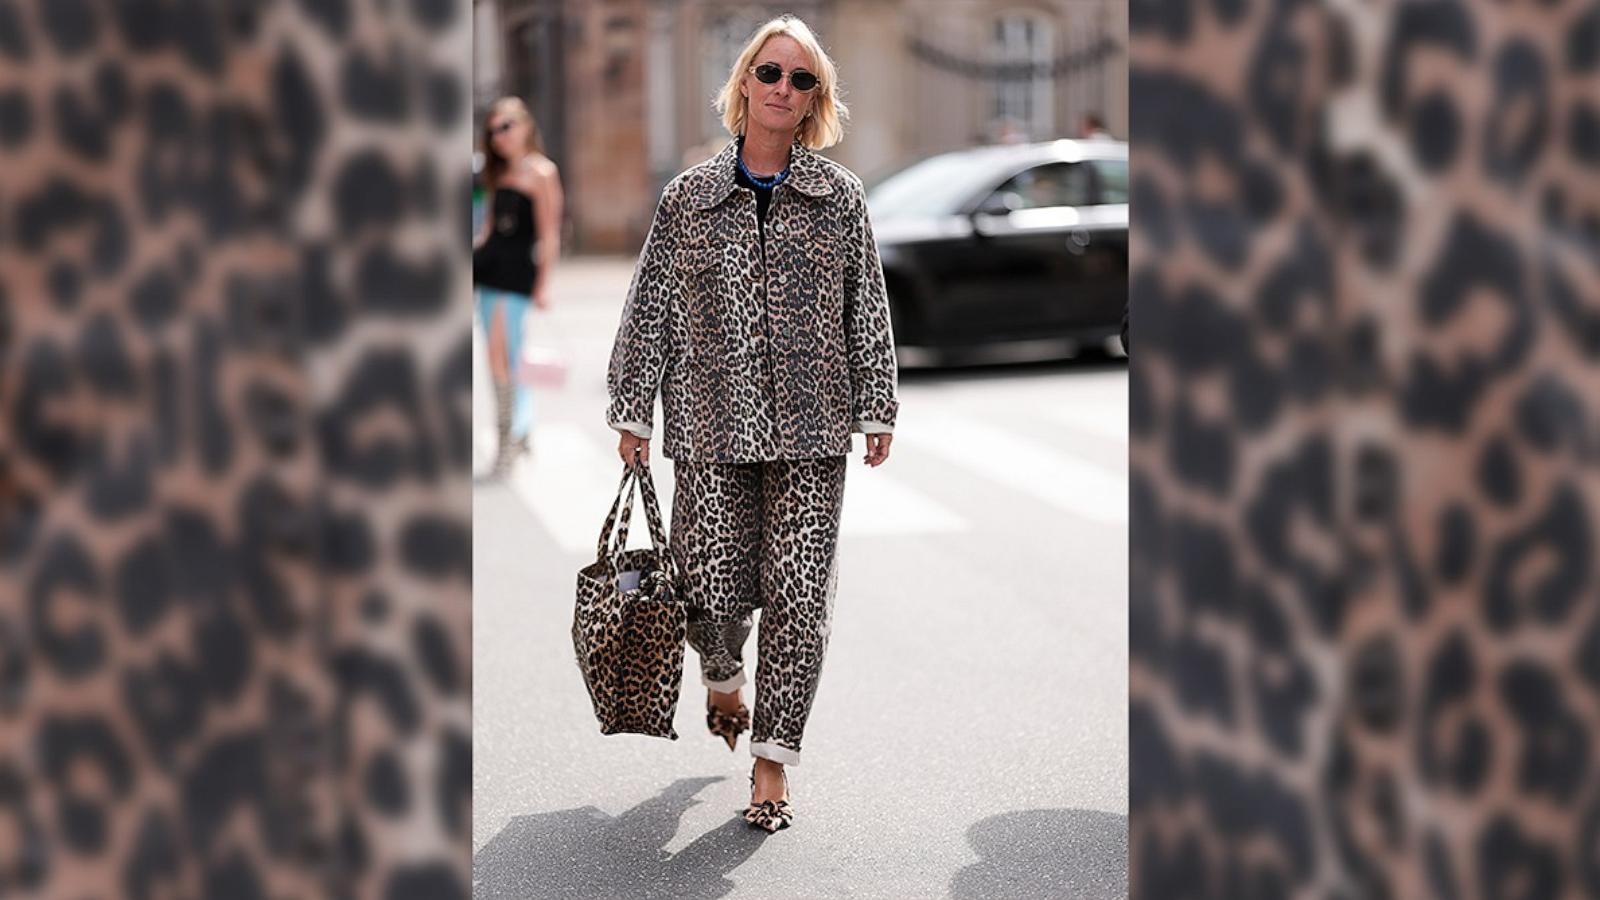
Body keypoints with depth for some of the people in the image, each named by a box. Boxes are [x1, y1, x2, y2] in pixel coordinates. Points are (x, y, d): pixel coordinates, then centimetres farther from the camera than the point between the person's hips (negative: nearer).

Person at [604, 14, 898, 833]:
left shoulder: (839, 196, 6)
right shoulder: (689, 198, 6)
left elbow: (868, 309, 9)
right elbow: (650, 307, 7)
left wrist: (876, 408, 6)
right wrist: (632, 411, 5)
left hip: (810, 427, 0)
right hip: (712, 423, 0)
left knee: (799, 596, -3)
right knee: (711, 588, 0)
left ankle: (773, 759, 9)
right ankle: (722, 677, 36)